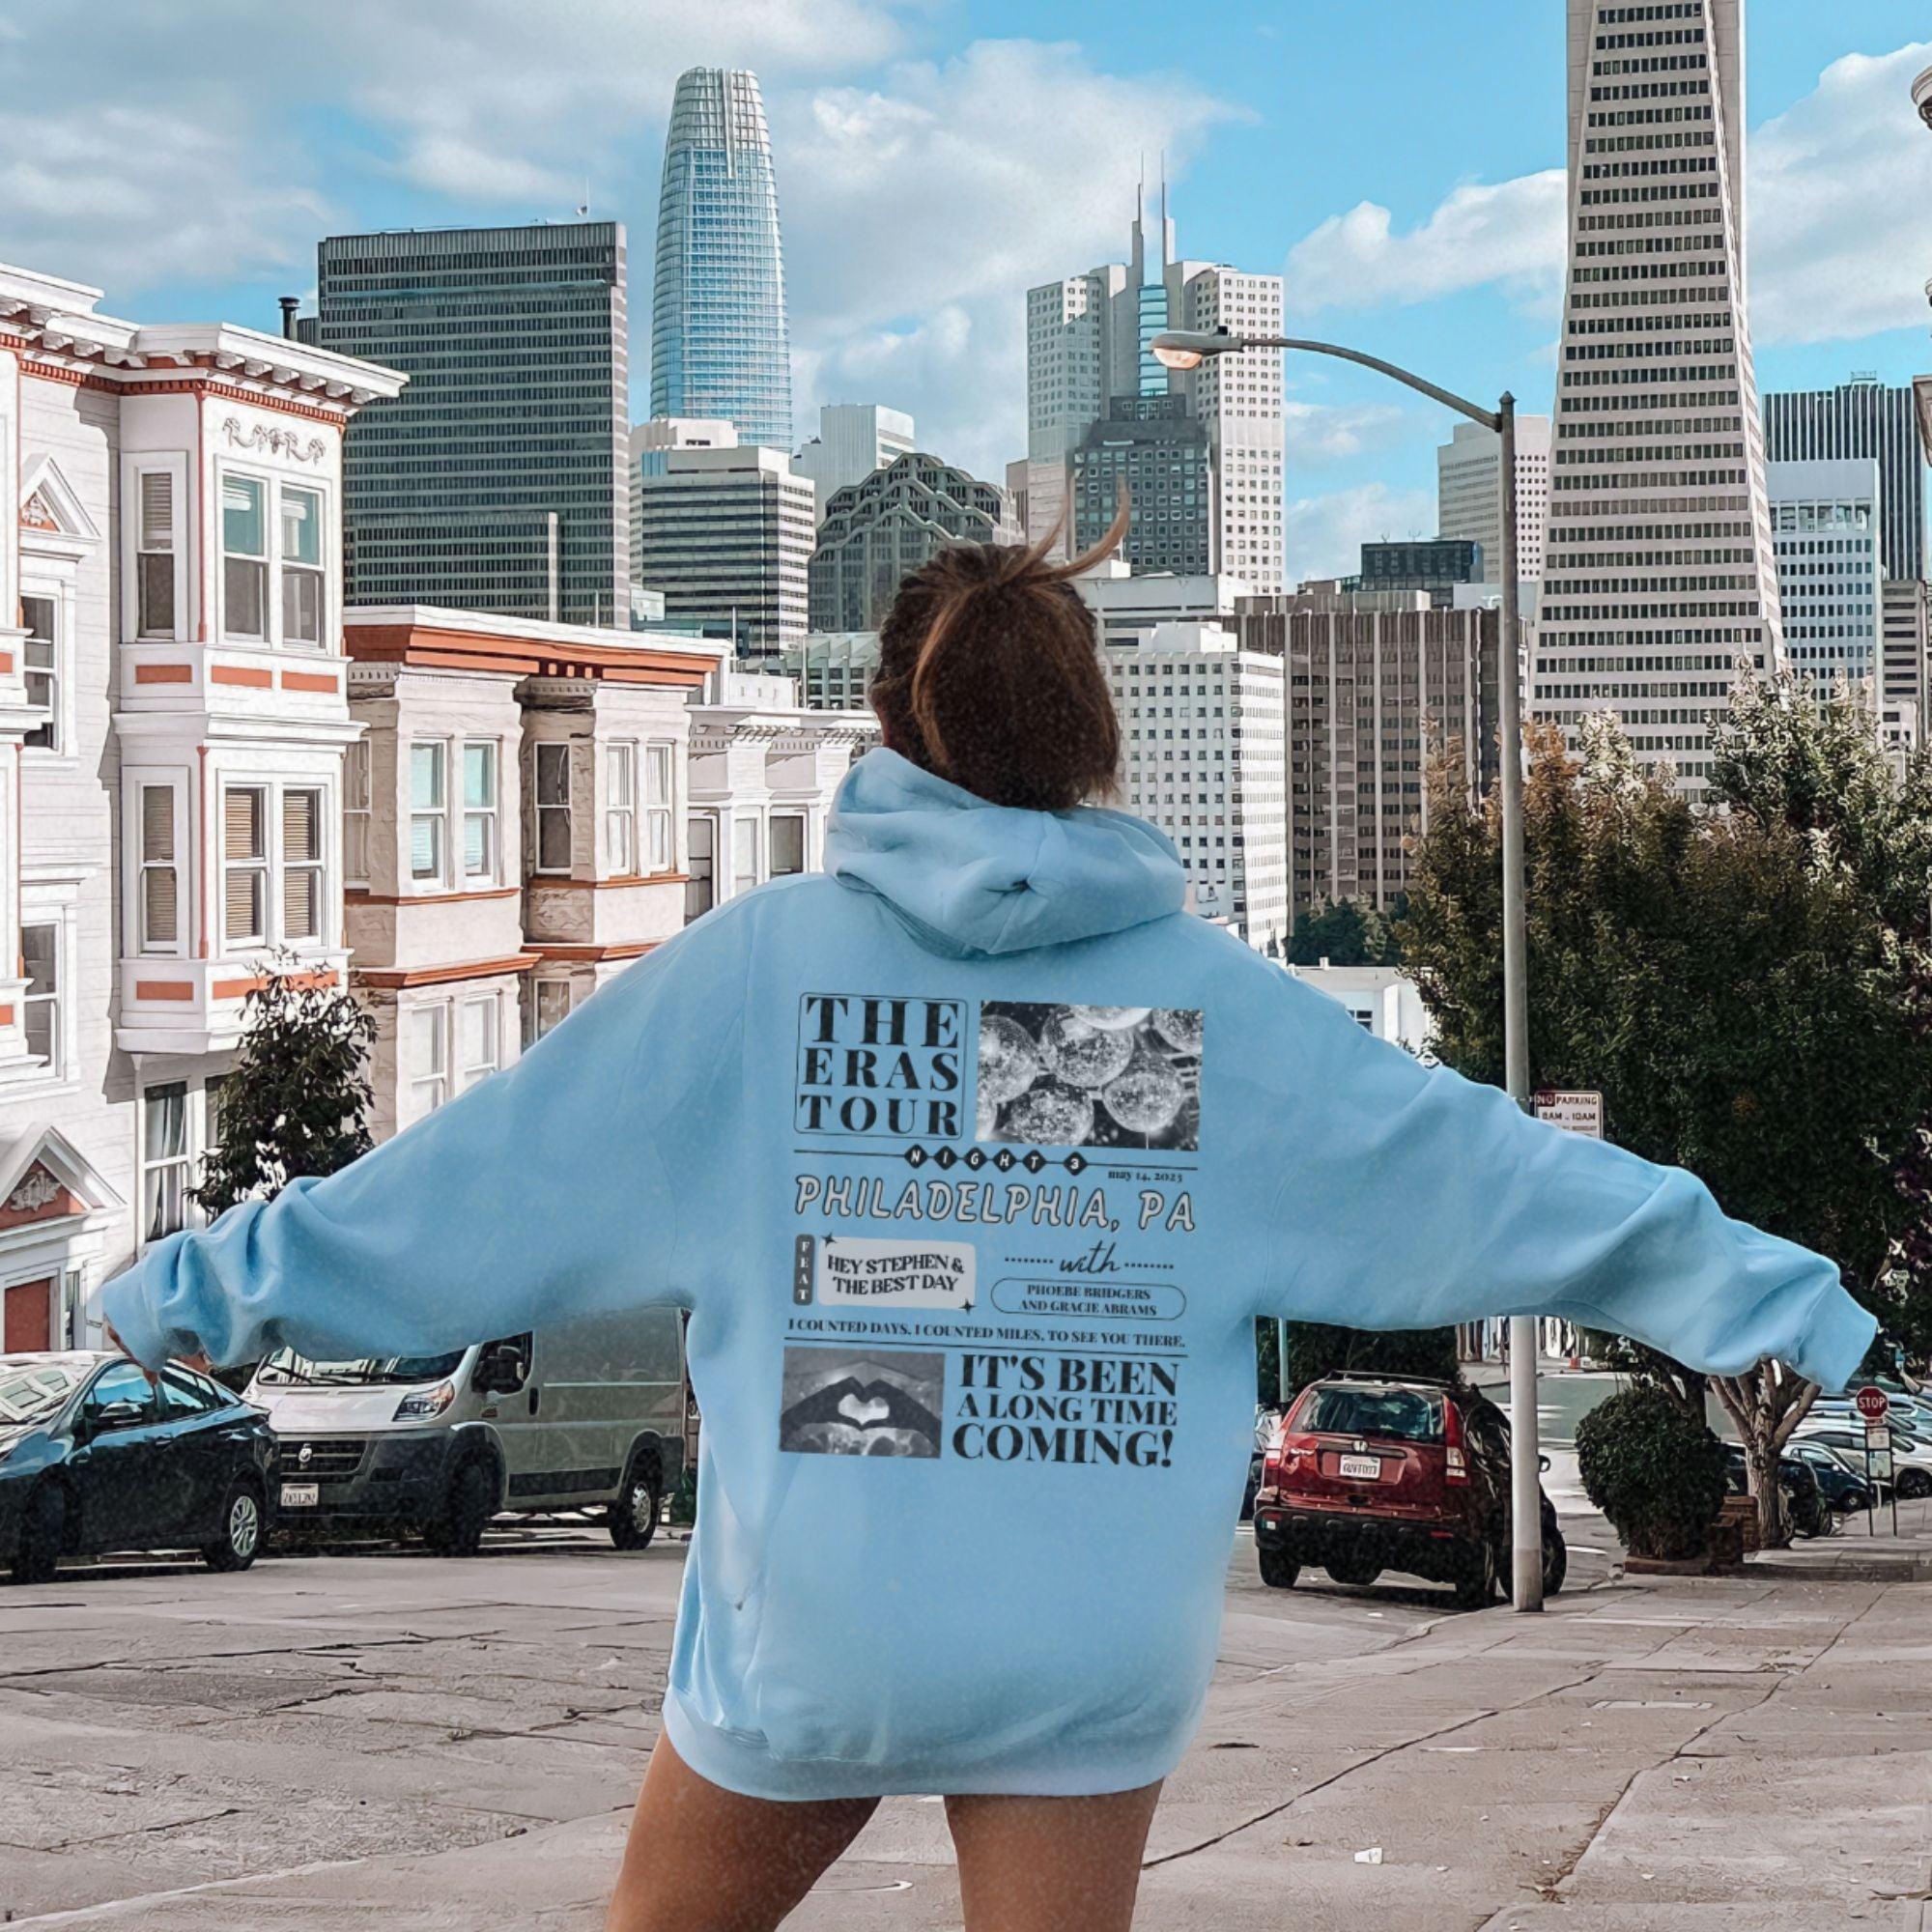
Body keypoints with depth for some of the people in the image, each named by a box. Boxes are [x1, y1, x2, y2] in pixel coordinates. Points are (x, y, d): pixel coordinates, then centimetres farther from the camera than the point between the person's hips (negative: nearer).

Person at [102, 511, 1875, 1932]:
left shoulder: (758, 964, -3)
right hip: (1093, 1646, 1)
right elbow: (1471, 1167, 3)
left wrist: (222, 1279, 10)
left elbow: (504, 1161, 0)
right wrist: (1768, 1297, 10)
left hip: (810, 1627, -1)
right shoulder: (1215, 994, 1)